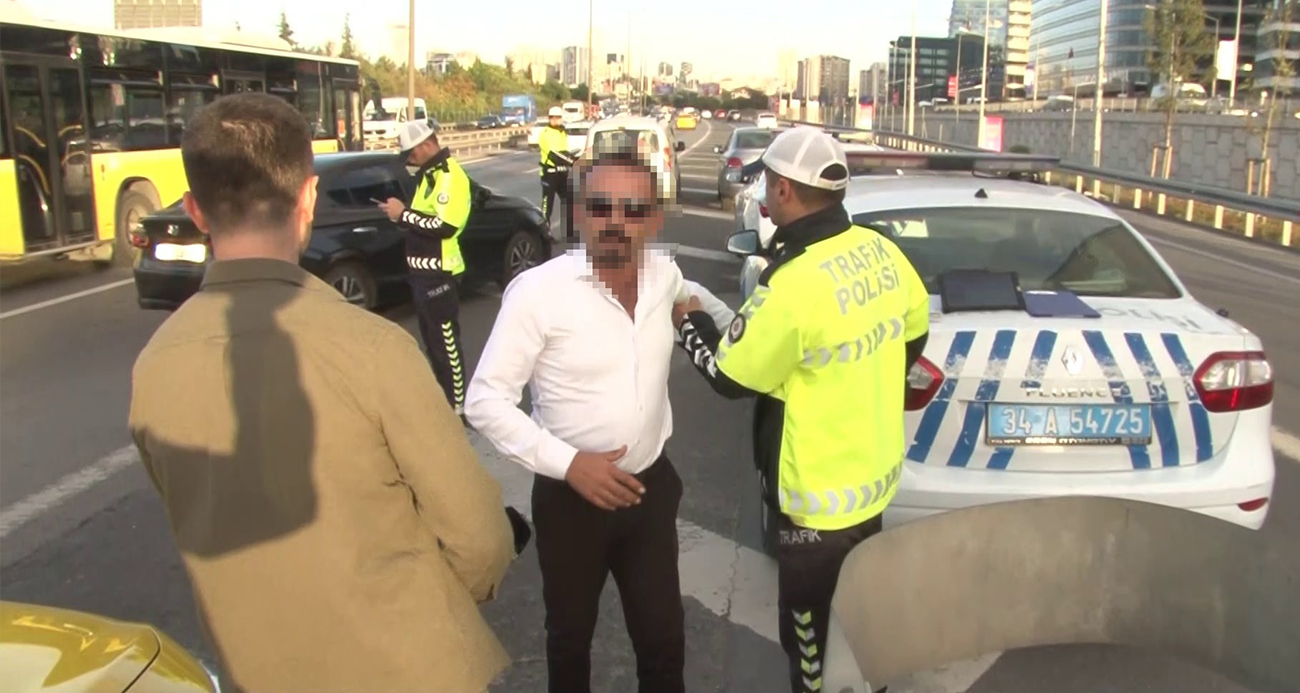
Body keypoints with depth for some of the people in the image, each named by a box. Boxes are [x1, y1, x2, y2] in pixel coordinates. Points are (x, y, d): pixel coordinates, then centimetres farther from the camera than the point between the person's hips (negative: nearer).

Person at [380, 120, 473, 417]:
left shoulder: (449, 175, -17)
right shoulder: (429, 173, 14)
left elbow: (445, 225, -26)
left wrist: (404, 214, -18)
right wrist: (403, 214, 3)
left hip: (438, 271, -10)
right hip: (423, 268, 10)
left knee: (446, 339, -3)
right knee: (431, 336, 19)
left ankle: (457, 405, 6)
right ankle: (442, 395, 33)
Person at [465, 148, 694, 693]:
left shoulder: (666, 275, -4)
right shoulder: (538, 291, -20)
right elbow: (484, 401, -18)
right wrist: (567, 463, -24)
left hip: (651, 487, 3)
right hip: (571, 497, -3)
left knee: (663, 639, 13)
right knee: (570, 635, 19)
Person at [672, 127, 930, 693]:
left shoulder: (793, 285, -28)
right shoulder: (881, 252, -4)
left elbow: (730, 374, -15)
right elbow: (913, 333, 12)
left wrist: (689, 324, 4)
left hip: (821, 494, -8)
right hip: (876, 471, 8)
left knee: (814, 638, 11)